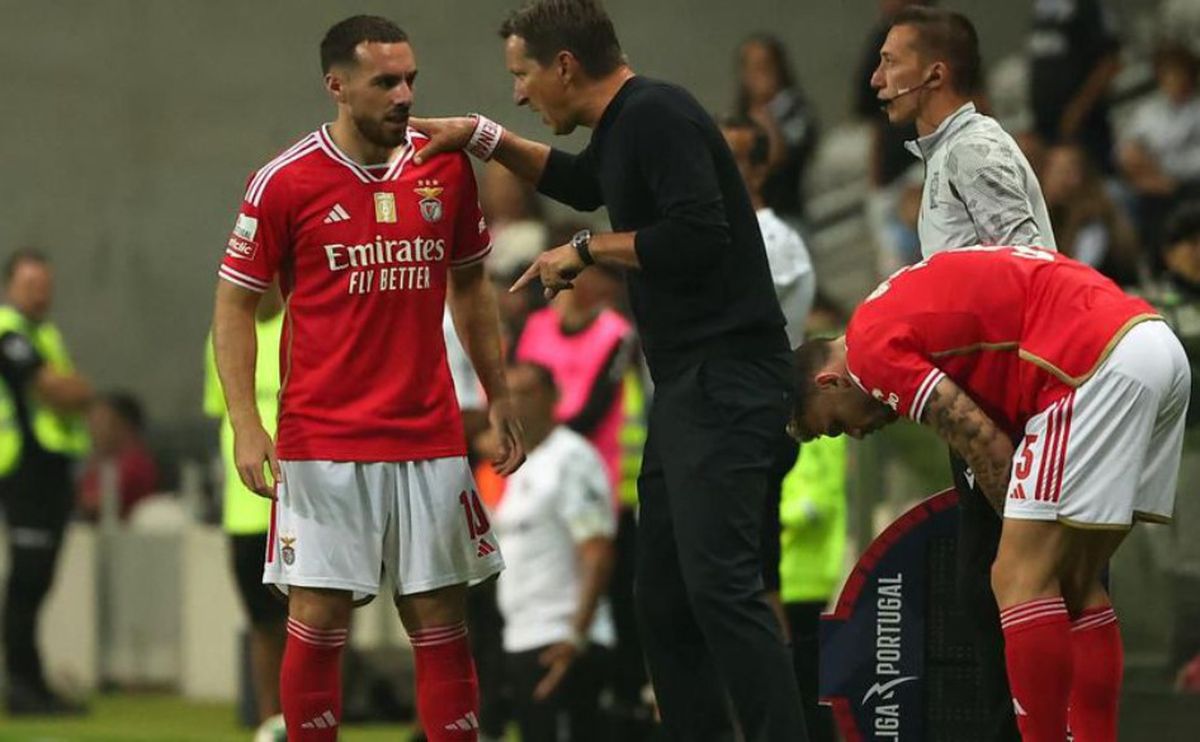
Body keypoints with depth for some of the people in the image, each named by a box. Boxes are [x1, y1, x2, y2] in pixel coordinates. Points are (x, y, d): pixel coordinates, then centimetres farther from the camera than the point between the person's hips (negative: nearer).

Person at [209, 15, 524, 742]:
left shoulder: (446, 167, 4)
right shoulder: (287, 182, -6)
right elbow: (235, 304, 0)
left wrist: (499, 396, 13)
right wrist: (247, 425, -8)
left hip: (430, 432, 3)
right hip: (324, 439, -3)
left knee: (440, 615, 3)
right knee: (317, 619, -3)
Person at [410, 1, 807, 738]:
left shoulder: (658, 116, -13)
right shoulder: (626, 124, 17)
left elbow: (697, 236, -24)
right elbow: (583, 183, 39)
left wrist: (588, 250, -11)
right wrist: (483, 137, 30)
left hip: (724, 380, -10)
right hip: (688, 381, 10)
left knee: (718, 583, -18)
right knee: (664, 593, 9)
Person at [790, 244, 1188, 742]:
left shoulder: (871, 346, 0)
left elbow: (989, 450, -4)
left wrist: (1024, 534, 10)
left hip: (1097, 362, -9)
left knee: (1020, 580, -6)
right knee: (1075, 583, 15)